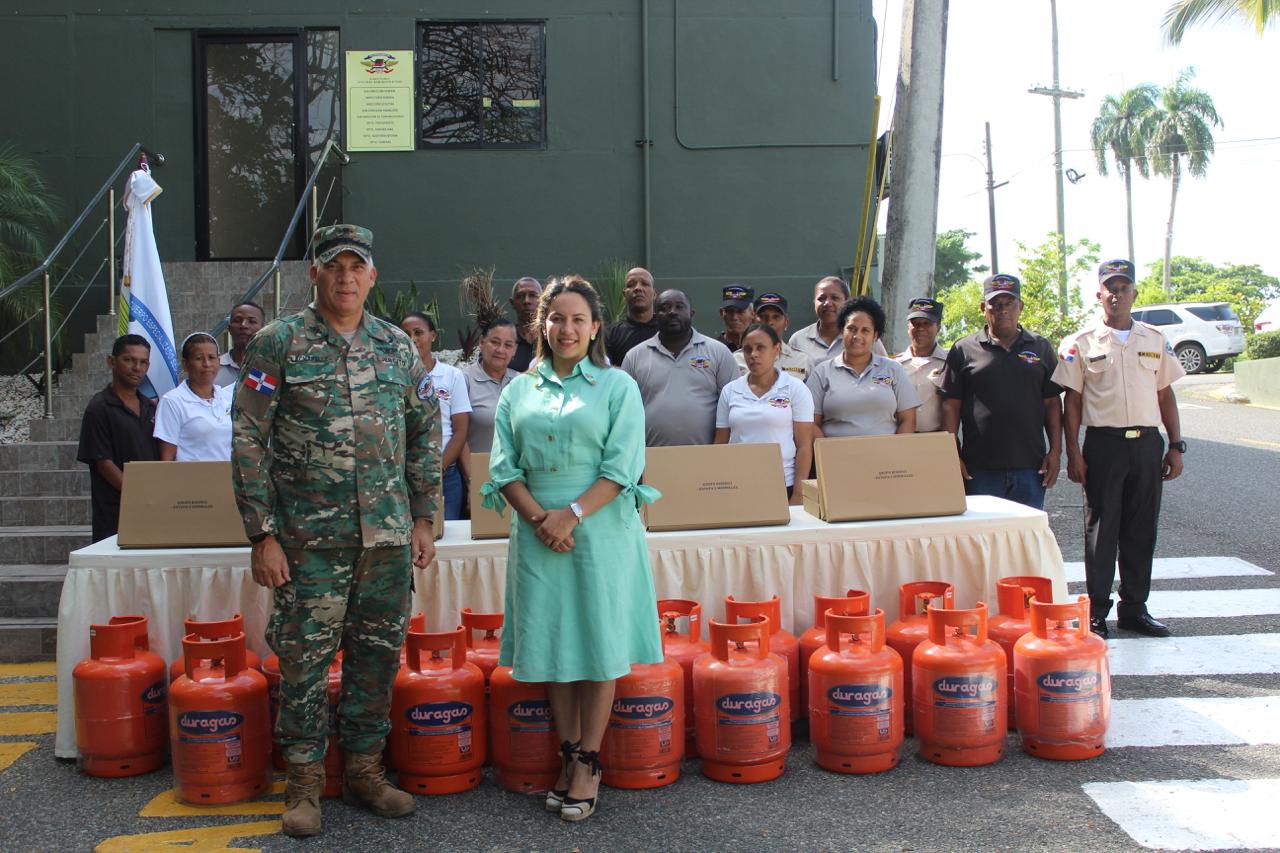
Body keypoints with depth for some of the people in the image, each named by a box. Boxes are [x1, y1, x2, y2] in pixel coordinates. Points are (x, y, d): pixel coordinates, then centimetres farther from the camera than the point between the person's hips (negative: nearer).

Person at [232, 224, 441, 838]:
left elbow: (425, 432, 15)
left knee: (378, 652, 10)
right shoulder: (277, 344, -2)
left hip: (388, 534, 3)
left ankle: (364, 768, 25)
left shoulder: (397, 346, 9)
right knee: (305, 657, 2)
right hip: (309, 536, -3)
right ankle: (305, 780, 18)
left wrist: (422, 518, 9)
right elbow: (248, 442, -4)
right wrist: (263, 534, -9)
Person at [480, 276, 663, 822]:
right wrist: (540, 519, -10)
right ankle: (569, 755, 20)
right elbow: (504, 470, 5)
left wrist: (573, 513, -16)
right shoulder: (518, 391, 11)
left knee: (599, 644, 1)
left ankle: (589, 762, 13)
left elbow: (622, 467, -6)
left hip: (601, 531, -3)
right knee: (551, 643, 6)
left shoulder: (617, 386, 3)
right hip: (537, 535, 3)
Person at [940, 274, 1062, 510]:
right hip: (980, 469, -2)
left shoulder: (1041, 348, 11)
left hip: (1030, 466, 2)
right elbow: (951, 406, 3)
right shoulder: (964, 350, 5)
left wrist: (1055, 451, 2)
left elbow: (1052, 403, 11)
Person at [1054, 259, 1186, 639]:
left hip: (1148, 442, 3)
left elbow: (1165, 394, 13)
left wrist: (1176, 445, 7)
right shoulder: (1081, 344, 1)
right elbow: (1072, 401, 0)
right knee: (1101, 529, 1)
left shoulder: (1156, 340, 10)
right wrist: (1073, 452, -6)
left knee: (1142, 529, 7)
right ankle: (1096, 612, 8)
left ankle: (1134, 608, 18)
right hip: (1104, 442, -3)